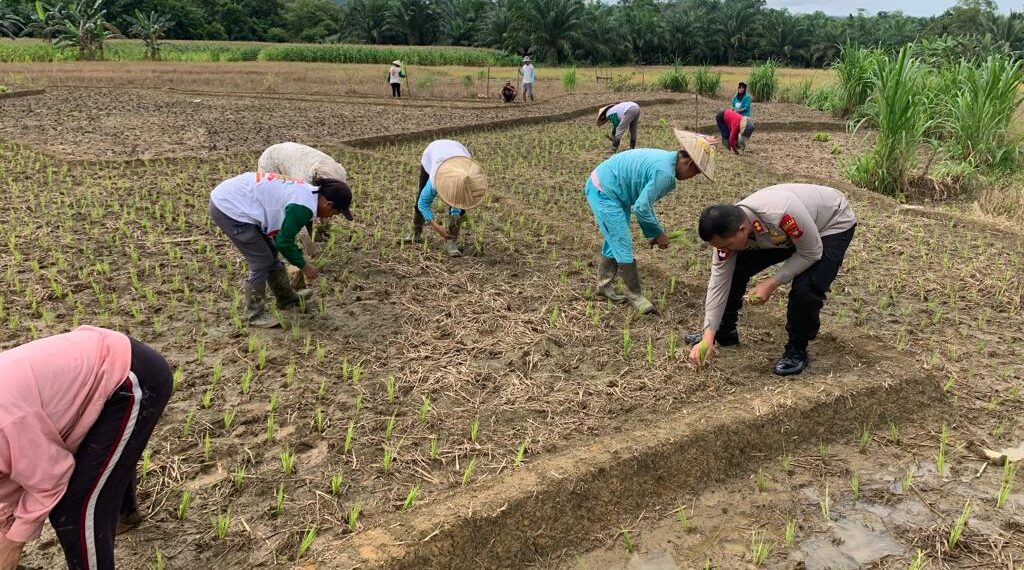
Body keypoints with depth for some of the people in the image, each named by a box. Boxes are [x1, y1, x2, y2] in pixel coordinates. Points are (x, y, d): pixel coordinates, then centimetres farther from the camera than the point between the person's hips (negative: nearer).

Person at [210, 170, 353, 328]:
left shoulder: (307, 191, 8)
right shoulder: (303, 207, -22)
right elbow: (283, 242, -13)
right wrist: (303, 266, 1)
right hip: (230, 209, -10)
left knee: (270, 254, 19)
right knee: (262, 261, -3)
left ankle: (287, 298, 35)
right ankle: (256, 315, 10)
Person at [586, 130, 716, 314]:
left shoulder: (665, 159, 7)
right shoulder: (664, 172, -25)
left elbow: (644, 201, 14)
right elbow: (641, 208, -23)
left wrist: (652, 233, 12)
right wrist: (658, 233, -9)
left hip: (603, 188, 11)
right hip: (604, 193, -11)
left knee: (615, 241, 18)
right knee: (623, 244, -5)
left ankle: (604, 285, 30)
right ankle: (635, 295, 5)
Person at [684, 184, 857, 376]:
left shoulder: (782, 214, -44)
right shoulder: (727, 230, -24)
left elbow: (811, 253, -27)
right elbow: (719, 282, -18)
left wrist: (771, 284, -30)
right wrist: (708, 337, -21)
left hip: (833, 224, -6)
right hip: (784, 233, 6)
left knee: (806, 288, -28)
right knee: (732, 271, -4)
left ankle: (797, 351, -2)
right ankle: (723, 333, 18)